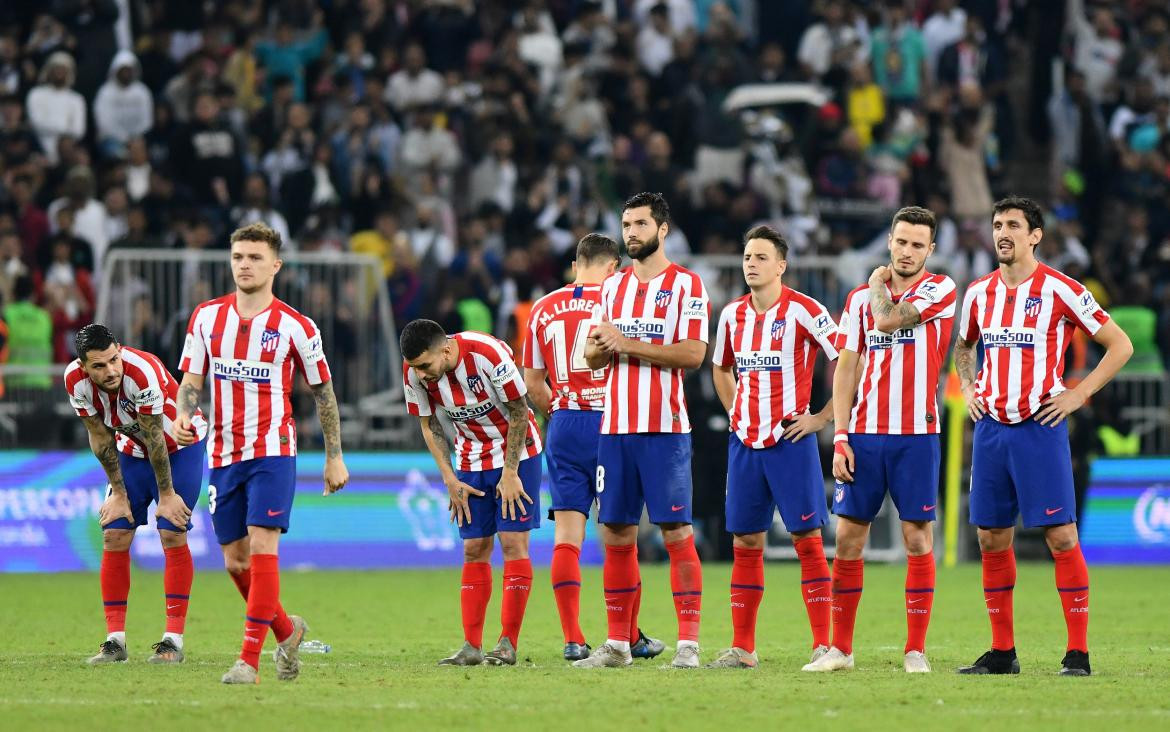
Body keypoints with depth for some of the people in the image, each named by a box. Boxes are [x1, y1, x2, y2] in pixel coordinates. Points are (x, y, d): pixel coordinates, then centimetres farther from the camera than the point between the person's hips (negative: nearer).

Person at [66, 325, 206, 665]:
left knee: (172, 534, -13)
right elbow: (100, 437, -9)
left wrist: (166, 495, -17)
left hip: (180, 445, -5)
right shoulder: (75, 381, -21)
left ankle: (174, 639, -10)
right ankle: (115, 640, 0)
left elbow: (156, 437, -26)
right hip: (132, 449, 5)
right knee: (114, 536, -5)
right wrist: (119, 493, -5)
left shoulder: (143, 373, -36)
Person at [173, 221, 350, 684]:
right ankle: (286, 630, 32)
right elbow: (191, 380, 8)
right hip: (223, 454, 4)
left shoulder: (295, 327, -4)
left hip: (272, 451, -4)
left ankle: (250, 660, -17)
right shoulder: (206, 316, 5)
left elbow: (323, 391, 5)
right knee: (235, 562, 7)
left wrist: (334, 457, 6)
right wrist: (183, 416, -14)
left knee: (262, 548, -16)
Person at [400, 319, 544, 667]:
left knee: (513, 541, -10)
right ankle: (472, 646, 1)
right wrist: (450, 480, -5)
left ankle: (508, 644, -8)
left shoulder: (488, 354, -28)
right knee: (474, 549, 0)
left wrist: (510, 473, -14)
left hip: (516, 451, -4)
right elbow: (429, 426, 1)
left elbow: (519, 413, -16)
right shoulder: (414, 371, -14)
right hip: (471, 461, 4)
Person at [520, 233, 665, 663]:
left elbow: (533, 384, 11)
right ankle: (631, 638, 10)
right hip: (609, 425, -3)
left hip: (563, 429, 3)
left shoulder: (543, 309, 8)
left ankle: (572, 639, -5)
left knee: (566, 537, 1)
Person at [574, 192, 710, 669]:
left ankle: (688, 643, -7)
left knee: (677, 532, -7)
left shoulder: (685, 285, -3)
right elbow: (592, 356, 17)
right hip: (615, 427, 6)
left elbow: (692, 354, -13)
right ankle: (618, 643, 12)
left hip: (664, 429, -6)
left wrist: (627, 344, -13)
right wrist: (599, 345, -6)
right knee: (616, 534, 6)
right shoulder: (613, 286, 16)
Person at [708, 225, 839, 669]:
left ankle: (823, 645, -4)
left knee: (807, 538, -6)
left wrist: (823, 417, -10)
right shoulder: (733, 315, 10)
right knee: (745, 542, 6)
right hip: (745, 442, 6)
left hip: (790, 440, -6)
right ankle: (742, 648, 10)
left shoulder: (802, 311, -9)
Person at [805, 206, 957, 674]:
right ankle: (840, 647, 10)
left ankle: (916, 650, 3)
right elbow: (846, 368, 9)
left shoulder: (939, 290, -1)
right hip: (864, 435, 3)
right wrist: (840, 436, 1)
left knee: (917, 538, -3)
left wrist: (878, 284, 5)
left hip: (915, 436, -3)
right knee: (848, 535, 2)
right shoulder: (860, 299, 11)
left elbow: (887, 319, -16)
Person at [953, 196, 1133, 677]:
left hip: (1040, 426, -5)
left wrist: (1078, 394, -8)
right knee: (991, 538, 5)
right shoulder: (979, 292, 10)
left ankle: (1078, 653, -6)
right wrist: (968, 388, 11)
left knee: (1060, 536, -9)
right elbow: (963, 347, 29)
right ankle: (1002, 651, 13)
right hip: (990, 428, 5)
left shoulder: (1060, 290, -6)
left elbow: (1119, 344, -2)